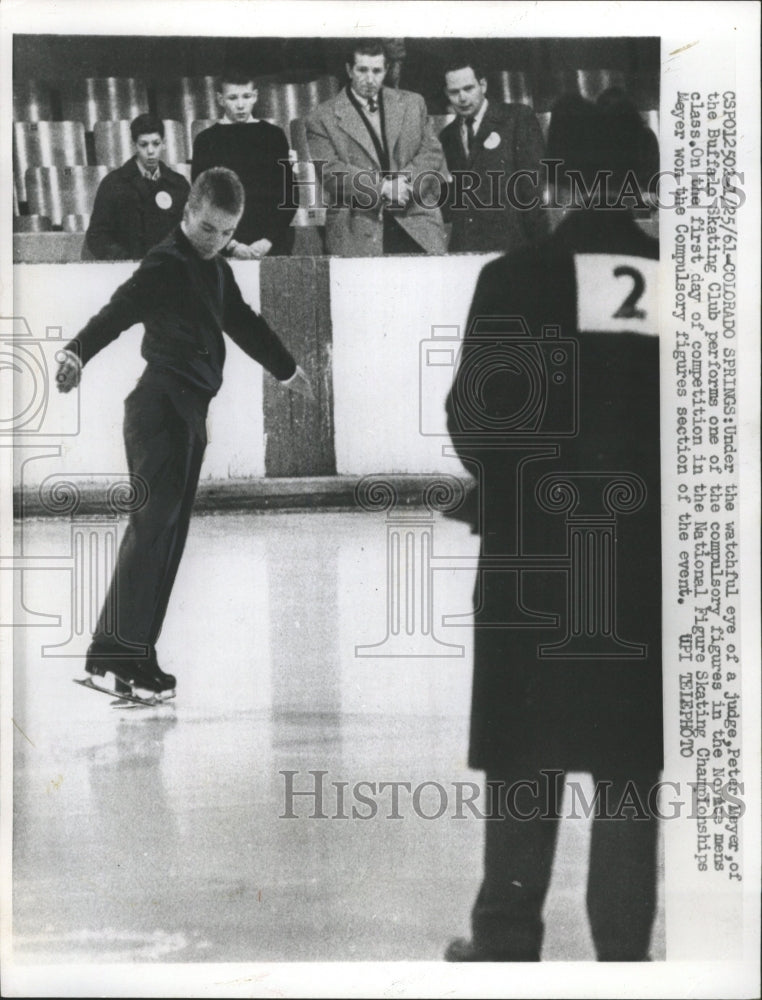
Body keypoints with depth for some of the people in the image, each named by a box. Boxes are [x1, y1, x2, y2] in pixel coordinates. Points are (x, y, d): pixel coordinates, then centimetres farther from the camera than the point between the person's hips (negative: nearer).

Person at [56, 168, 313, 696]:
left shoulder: (216, 270, 18)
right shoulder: (166, 264, -9)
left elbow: (243, 323, 34)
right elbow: (119, 310, -26)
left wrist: (287, 368, 47)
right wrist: (78, 351, -45)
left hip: (190, 413, 9)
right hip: (162, 406, -9)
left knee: (168, 530, 7)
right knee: (155, 519, -15)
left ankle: (134, 651, 11)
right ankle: (116, 648, -14)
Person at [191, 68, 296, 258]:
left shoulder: (273, 135, 10)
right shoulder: (207, 140, 6)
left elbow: (288, 196, 8)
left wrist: (269, 239, -6)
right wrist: (231, 245, -9)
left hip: (272, 245, 1)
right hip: (224, 248, -1)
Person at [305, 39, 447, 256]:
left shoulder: (412, 103, 16)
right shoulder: (323, 118, 4)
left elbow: (432, 152, 11)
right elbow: (331, 171, -5)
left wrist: (406, 181, -9)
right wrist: (382, 187, -15)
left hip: (418, 225, 3)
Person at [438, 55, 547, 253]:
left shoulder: (519, 117, 3)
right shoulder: (447, 136, 17)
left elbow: (533, 182, -3)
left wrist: (538, 242, -9)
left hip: (510, 244, -4)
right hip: (461, 247, 4)